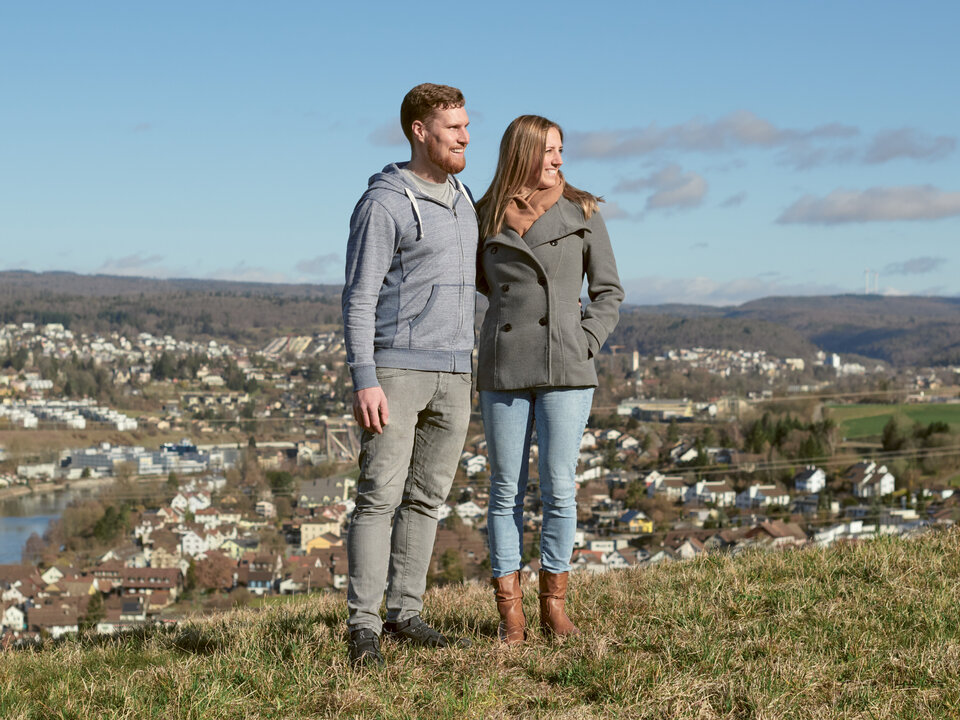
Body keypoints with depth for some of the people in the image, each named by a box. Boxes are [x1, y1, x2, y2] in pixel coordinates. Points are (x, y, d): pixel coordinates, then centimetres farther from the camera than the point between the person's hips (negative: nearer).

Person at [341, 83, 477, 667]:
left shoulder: (462, 200, 14)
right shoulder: (383, 204, -10)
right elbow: (359, 299, -14)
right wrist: (365, 382, -21)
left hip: (453, 376, 7)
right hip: (395, 370, -7)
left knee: (428, 498, 9)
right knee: (380, 496, -8)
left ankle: (405, 612, 17)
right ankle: (364, 627, -5)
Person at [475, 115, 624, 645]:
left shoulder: (581, 213, 5)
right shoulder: (487, 219, 8)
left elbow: (608, 292, 7)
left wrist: (584, 344, -3)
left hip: (565, 369, -1)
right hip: (503, 369, 1)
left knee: (558, 488, -1)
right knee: (506, 490, 3)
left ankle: (554, 605, 13)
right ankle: (509, 612, 9)